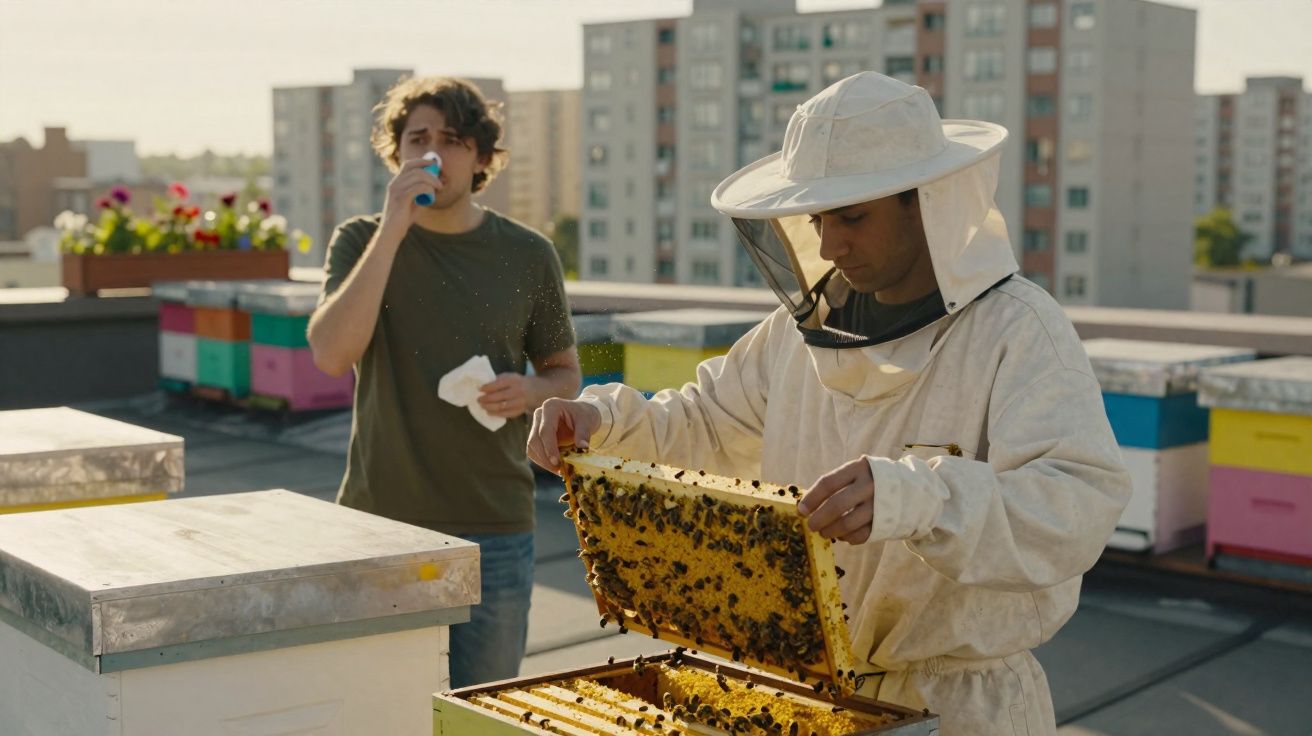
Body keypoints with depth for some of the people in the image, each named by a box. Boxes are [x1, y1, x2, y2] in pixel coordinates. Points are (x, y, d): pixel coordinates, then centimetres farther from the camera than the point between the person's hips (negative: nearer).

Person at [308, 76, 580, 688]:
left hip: (494, 529, 1)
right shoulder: (362, 241, 0)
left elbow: (566, 374, 13)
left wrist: (529, 393, -10)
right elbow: (330, 354, -17)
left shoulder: (527, 256, 3)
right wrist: (394, 228, -19)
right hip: (381, 521, -1)